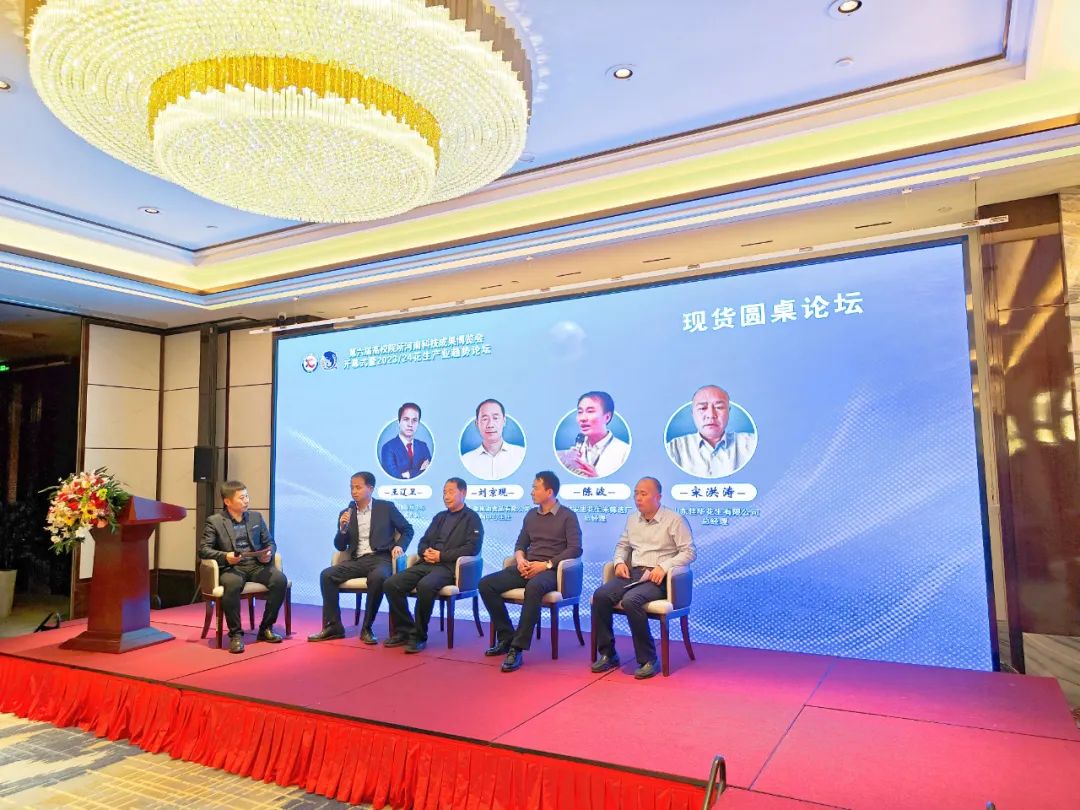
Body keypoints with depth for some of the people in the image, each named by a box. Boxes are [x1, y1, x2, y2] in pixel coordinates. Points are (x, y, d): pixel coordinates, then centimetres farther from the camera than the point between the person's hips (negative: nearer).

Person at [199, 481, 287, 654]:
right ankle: (236, 634, -20)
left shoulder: (256, 517, 16)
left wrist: (269, 554, -6)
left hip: (256, 565, 4)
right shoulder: (214, 521, 4)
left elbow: (270, 543, 17)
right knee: (232, 585, -38)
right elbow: (203, 549, -4)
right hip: (231, 567, -4)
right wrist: (224, 556, -22)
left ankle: (266, 629, -7)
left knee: (280, 579, -24)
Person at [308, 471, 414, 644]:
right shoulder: (346, 513, 13)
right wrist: (343, 528, -7)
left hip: (380, 558, -4)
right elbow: (340, 547, 12)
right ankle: (333, 627, -11)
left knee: (378, 577, -36)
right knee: (326, 575, -20)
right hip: (356, 561, 4)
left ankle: (367, 628, -21)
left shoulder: (386, 507, 6)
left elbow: (407, 529, 12)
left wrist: (399, 546, -7)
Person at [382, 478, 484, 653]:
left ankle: (419, 636, -20)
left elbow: (472, 548, -8)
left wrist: (441, 556, -11)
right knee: (391, 584, -14)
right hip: (426, 564, 7)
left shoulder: (472, 518, 6)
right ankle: (404, 631, -3)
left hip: (449, 567, -7)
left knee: (425, 585, -37)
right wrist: (425, 552, 0)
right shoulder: (440, 517, 27)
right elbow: (423, 542, 26)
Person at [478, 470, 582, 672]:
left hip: (551, 570, -7)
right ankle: (506, 638, -6)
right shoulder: (531, 514, 19)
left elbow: (575, 549, -9)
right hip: (527, 568, 7)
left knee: (533, 587, -41)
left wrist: (546, 564, -17)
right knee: (486, 584, -15)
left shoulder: (567, 516, 0)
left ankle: (517, 648, -35)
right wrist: (520, 560, -4)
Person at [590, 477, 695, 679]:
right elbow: (622, 545, 27)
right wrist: (620, 561, 5)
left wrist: (664, 567, -19)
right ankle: (607, 654, -8)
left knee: (631, 600, -34)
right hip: (632, 573, 6)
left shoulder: (674, 520, -2)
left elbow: (689, 552, -7)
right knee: (600, 595, -21)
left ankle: (648, 660, -19)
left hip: (657, 577, -6)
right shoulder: (632, 520, 17)